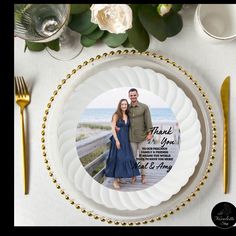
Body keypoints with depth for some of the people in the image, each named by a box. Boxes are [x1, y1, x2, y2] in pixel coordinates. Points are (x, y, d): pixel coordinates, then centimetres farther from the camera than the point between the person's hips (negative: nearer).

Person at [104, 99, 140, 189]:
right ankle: (115, 180, 3)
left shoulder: (127, 116, 11)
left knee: (128, 157, 7)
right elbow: (113, 128, -11)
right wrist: (117, 140, -18)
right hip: (118, 139, -5)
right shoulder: (116, 115, -6)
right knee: (117, 158, -4)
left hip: (126, 140, 5)